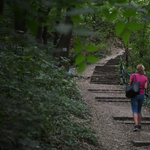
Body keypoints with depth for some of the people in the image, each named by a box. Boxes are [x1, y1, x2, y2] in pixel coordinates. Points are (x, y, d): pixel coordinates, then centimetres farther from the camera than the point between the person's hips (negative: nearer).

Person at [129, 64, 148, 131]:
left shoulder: (133, 75, -8)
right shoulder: (145, 78, -1)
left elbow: (130, 84, -3)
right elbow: (145, 87, -7)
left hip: (134, 95, -3)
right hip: (142, 95, 3)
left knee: (135, 111, -4)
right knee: (139, 110, 17)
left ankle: (136, 125, -19)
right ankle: (139, 125, 18)